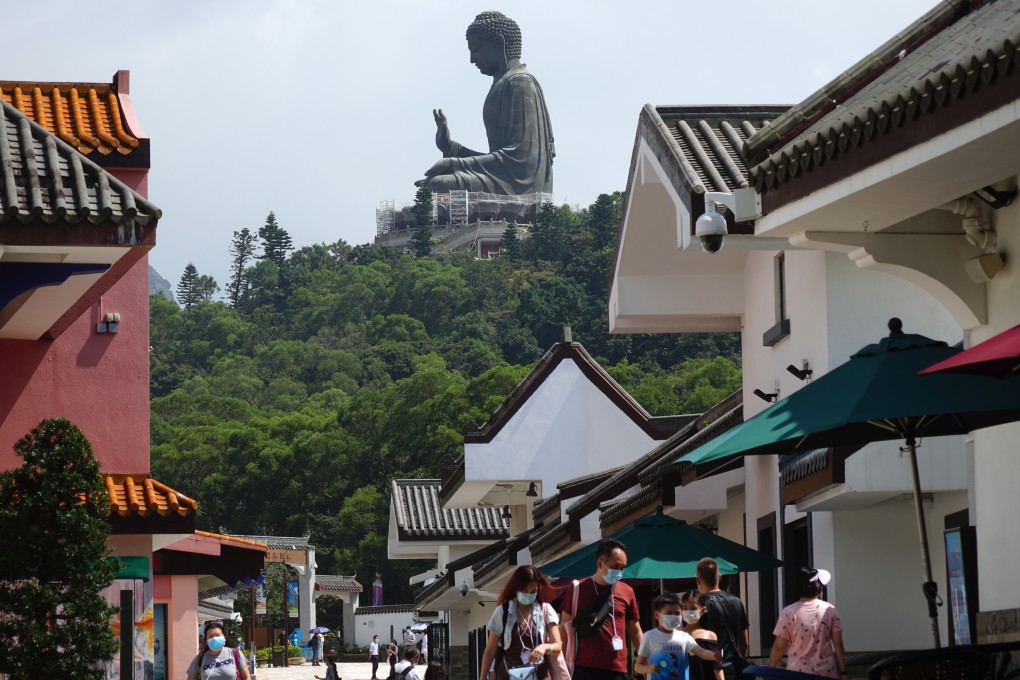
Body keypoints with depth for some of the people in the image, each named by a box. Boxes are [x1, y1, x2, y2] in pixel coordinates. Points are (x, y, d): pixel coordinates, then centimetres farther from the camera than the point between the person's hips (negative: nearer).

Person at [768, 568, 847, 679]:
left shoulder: (788, 612, -6)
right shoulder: (829, 610, -1)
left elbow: (779, 647, -4)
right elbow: (838, 645, 0)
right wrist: (842, 672, 7)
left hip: (798, 673, -2)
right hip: (826, 672, 2)